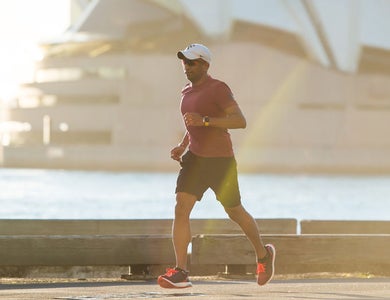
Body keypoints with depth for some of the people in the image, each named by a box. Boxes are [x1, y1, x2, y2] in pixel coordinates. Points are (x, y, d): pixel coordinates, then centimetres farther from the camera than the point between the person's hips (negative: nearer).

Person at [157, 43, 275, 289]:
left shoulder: (218, 89, -13)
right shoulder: (188, 92, 11)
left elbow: (241, 121, -21)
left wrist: (204, 120, -28)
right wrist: (182, 146, 12)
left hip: (221, 161, -6)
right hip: (195, 159, 6)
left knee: (235, 212, 10)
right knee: (181, 209, -12)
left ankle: (263, 254, 36)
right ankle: (181, 273, -15)